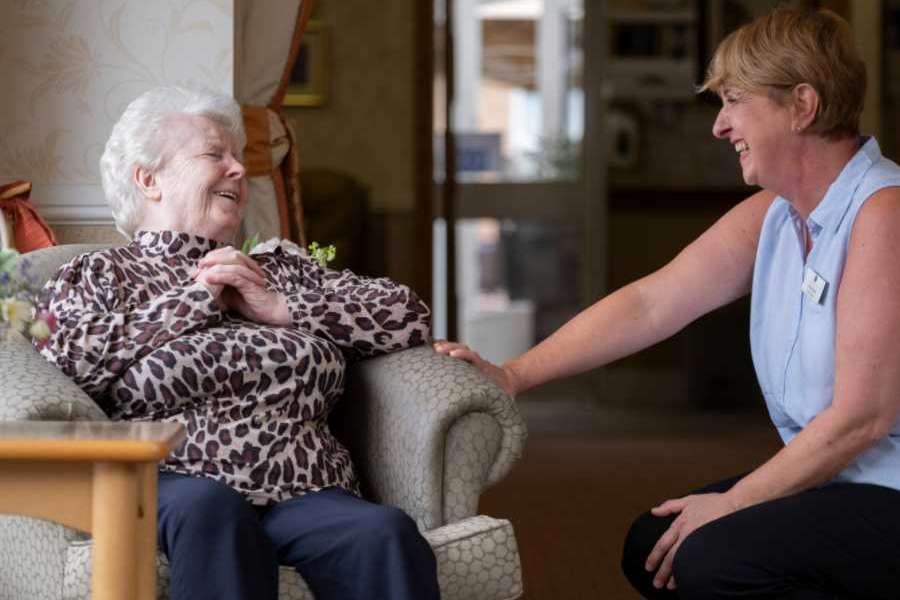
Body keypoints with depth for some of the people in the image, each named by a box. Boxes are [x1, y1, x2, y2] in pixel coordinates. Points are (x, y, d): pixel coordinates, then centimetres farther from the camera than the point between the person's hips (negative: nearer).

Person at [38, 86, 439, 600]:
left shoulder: (282, 267, 29)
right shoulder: (98, 274, 20)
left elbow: (410, 316, 18)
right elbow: (66, 356, -2)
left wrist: (279, 308, 7)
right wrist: (196, 297, 4)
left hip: (304, 490, 3)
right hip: (176, 485, -2)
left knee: (386, 533, -32)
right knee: (211, 508, -40)